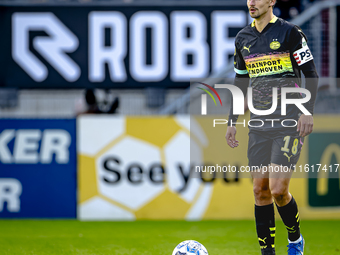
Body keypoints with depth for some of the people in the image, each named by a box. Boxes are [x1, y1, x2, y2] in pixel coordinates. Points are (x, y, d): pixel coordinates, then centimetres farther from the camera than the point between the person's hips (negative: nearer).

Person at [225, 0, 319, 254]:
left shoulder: (290, 32, -5)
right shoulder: (243, 38, 12)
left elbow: (311, 74, -5)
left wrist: (308, 111, -14)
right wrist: (232, 121, 16)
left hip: (289, 124, -6)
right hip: (259, 125, 6)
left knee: (278, 190, -13)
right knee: (260, 190, 2)